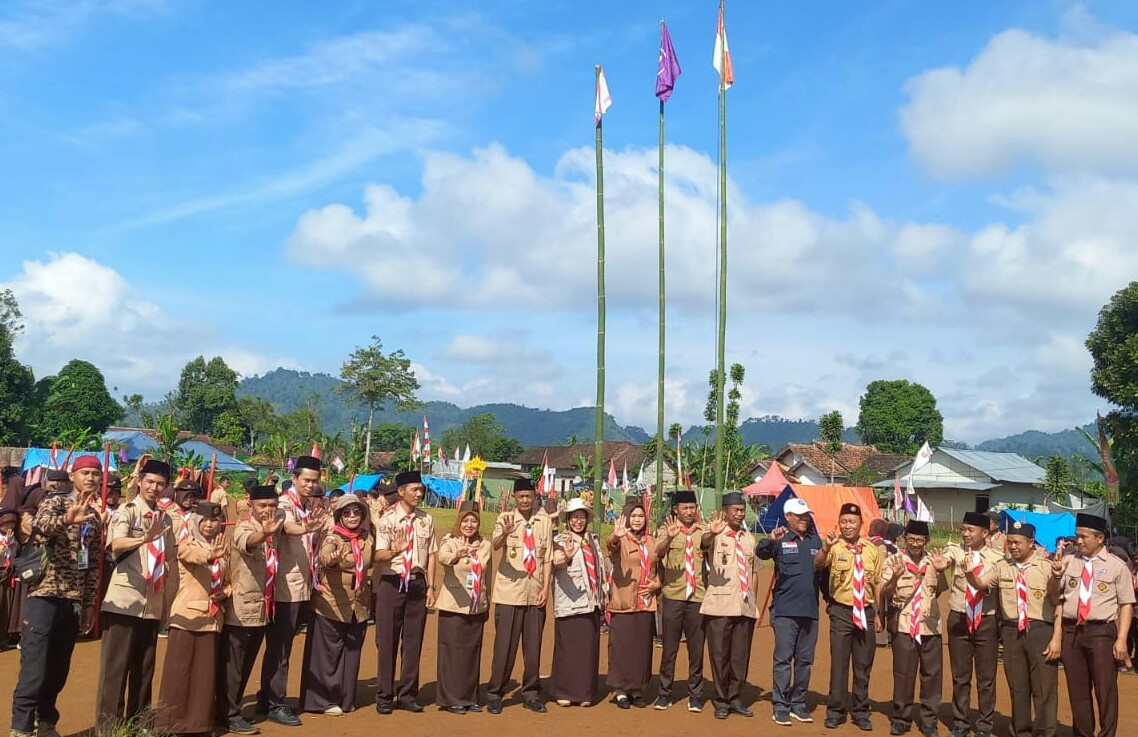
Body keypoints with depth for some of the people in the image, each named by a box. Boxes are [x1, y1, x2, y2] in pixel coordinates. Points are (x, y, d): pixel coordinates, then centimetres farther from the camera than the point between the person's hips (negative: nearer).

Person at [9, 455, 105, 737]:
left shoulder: (94, 517, 14)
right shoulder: (55, 502, -4)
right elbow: (38, 525, -28)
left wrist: (89, 602, 13)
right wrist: (67, 519, -48)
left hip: (73, 601, 6)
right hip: (44, 596, -6)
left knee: (58, 671, 12)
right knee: (34, 671, -7)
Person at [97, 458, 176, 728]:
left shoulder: (165, 518, 12)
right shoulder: (127, 511, -7)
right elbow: (116, 545, -26)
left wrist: (169, 603, 14)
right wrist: (145, 538, -45)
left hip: (153, 604, 6)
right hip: (124, 601, -6)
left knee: (144, 668, 12)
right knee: (116, 666, -2)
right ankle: (108, 725, 5)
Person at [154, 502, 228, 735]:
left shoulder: (221, 551, 14)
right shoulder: (187, 545, -3)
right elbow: (195, 556, -27)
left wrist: (224, 594, -4)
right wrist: (210, 555, -49)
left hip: (212, 618, 5)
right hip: (187, 616, -5)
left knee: (206, 673, 7)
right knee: (178, 672, -3)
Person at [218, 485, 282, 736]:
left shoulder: (274, 528, 8)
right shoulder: (243, 527, -16)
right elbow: (247, 542, -40)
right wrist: (264, 533, -60)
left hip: (262, 607, 8)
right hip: (241, 608, -8)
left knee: (246, 665, 17)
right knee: (232, 665, 1)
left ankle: (233, 708, 30)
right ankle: (228, 715, 11)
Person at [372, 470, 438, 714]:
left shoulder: (426, 520, 6)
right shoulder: (388, 519, -5)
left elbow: (432, 555, 8)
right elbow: (379, 555, -12)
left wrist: (430, 587, 3)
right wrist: (395, 550, -33)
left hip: (417, 582, 3)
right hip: (392, 583, -3)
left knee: (413, 639, 7)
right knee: (387, 639, 2)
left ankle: (408, 694, 18)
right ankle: (384, 696, 13)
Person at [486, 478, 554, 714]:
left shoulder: (545, 521, 6)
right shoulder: (505, 518, -4)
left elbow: (548, 557, 7)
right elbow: (495, 544, -23)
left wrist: (546, 587, -1)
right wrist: (505, 532, -45)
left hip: (535, 593, 3)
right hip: (509, 591, -3)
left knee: (533, 645, 9)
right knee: (504, 644, 0)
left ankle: (531, 693, 21)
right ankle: (495, 693, 11)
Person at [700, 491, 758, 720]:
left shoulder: (748, 538, 13)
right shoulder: (716, 536, -5)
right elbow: (703, 544, -29)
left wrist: (753, 601, 13)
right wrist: (711, 533, -52)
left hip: (745, 607, 5)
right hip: (720, 606, -5)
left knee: (741, 655, 9)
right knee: (719, 654, 2)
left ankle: (735, 699, 23)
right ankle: (721, 701, 15)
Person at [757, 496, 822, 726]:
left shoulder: (815, 540, 11)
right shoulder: (780, 539, -3)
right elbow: (761, 553, -22)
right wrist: (771, 539, -42)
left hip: (810, 610, 5)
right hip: (785, 610, -5)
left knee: (805, 660, 10)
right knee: (783, 659, -2)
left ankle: (798, 704, 21)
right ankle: (780, 706, 5)